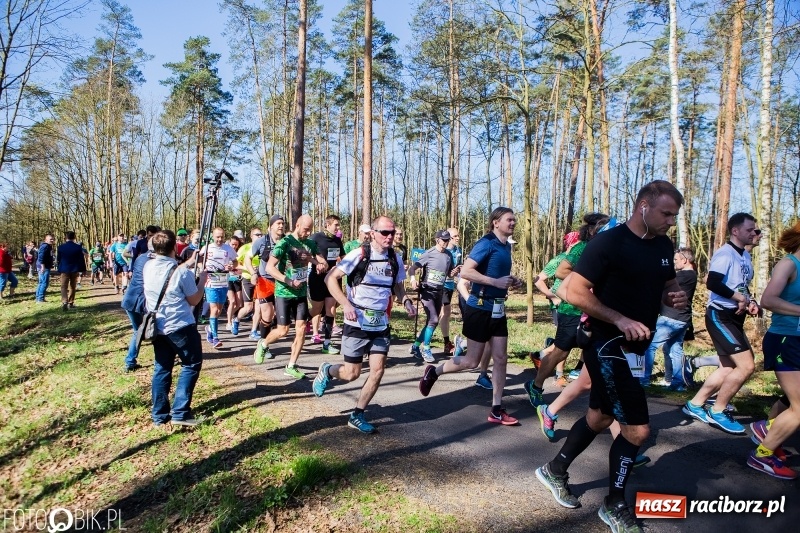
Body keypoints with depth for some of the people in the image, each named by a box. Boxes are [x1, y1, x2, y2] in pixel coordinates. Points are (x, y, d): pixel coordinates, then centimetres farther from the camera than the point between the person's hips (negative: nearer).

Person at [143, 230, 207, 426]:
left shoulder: (147, 267, 0)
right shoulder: (182, 272, -18)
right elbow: (194, 300, -7)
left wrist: (188, 263, 25)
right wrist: (202, 280, 6)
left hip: (157, 327, 6)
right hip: (180, 327, -6)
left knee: (161, 368, 14)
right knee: (191, 365, 7)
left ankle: (160, 415, 19)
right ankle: (180, 413, 2)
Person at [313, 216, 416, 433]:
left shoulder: (395, 259, 3)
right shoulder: (359, 254, -13)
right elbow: (330, 278, -12)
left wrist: (406, 300, -3)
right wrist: (346, 305, -24)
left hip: (381, 325, 5)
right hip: (357, 324, -5)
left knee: (378, 370, 0)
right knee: (352, 373, 2)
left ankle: (357, 415, 17)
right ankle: (326, 371, 36)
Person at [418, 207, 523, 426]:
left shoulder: (507, 246, 11)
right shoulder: (487, 243, -15)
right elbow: (465, 271, -24)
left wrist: (511, 282, 6)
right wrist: (496, 282, -25)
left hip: (498, 309, 8)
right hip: (480, 308, -8)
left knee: (501, 358, 7)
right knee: (472, 361, 2)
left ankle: (496, 410, 16)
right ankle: (433, 372, 24)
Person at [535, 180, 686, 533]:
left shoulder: (663, 245, 7)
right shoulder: (608, 242, -18)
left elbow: (667, 283, 22)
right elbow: (573, 291, -22)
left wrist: (675, 296, -1)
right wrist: (621, 320, -25)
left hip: (634, 348, 9)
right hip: (608, 347, -9)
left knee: (601, 417, 19)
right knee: (637, 429, -4)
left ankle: (555, 470, 39)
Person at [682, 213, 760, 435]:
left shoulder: (745, 256, 15)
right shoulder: (725, 254, -14)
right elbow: (712, 283, -28)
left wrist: (750, 302, 6)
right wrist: (740, 298, -21)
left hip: (734, 317, 10)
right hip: (720, 316, -10)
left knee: (729, 367, 13)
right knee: (746, 365, -13)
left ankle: (695, 404, 23)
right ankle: (717, 412, 2)